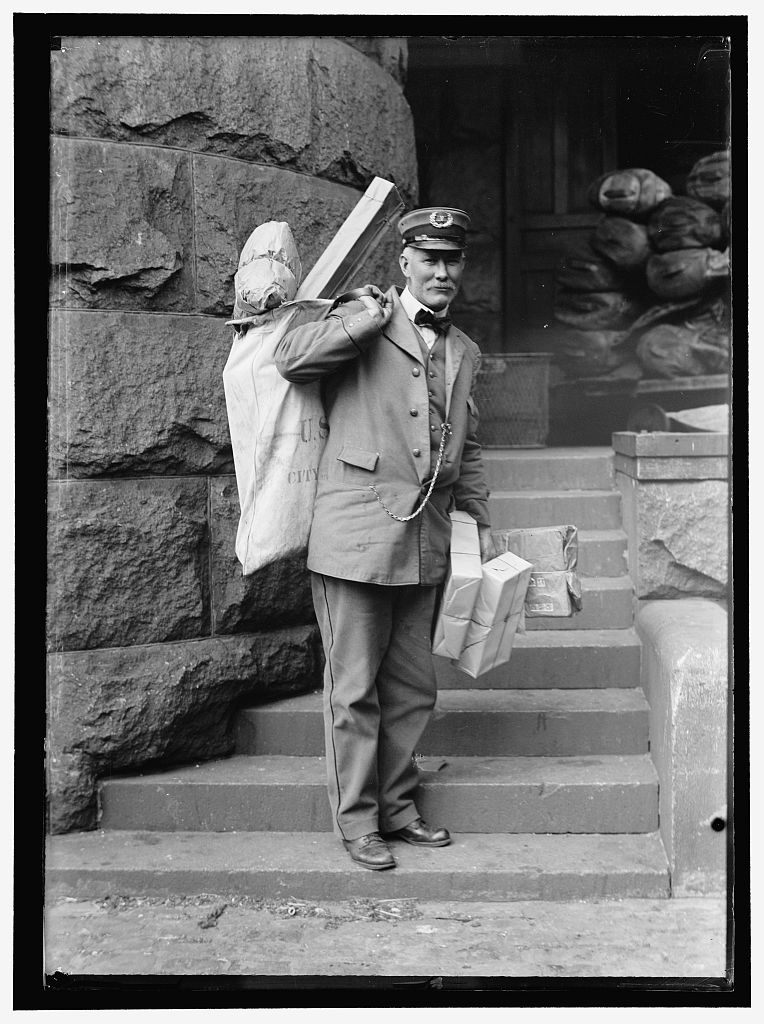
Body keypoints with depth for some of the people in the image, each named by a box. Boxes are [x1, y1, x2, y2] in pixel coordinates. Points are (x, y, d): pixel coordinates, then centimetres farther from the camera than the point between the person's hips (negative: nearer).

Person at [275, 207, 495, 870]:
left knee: (413, 686, 13)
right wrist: (365, 321, -21)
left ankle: (398, 807, 26)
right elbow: (290, 360, -17)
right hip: (358, 534, -6)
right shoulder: (365, 324, -2)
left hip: (426, 542, 6)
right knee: (354, 688, 1)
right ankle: (357, 821, 12)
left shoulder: (464, 352, 17)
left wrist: (482, 523, 24)